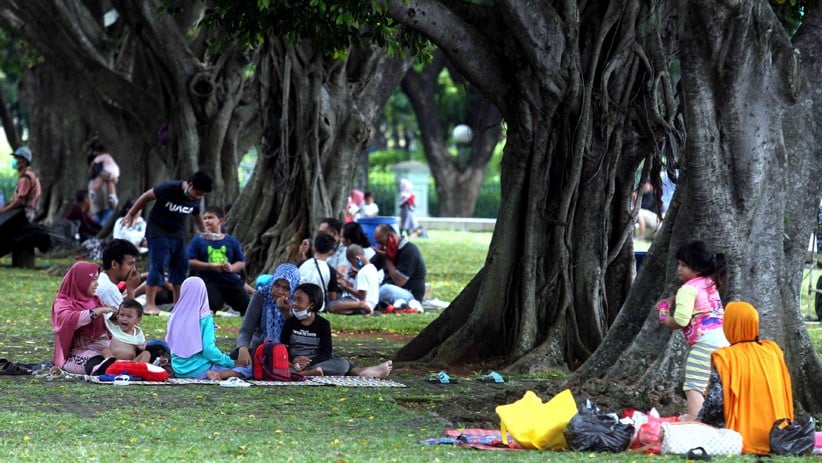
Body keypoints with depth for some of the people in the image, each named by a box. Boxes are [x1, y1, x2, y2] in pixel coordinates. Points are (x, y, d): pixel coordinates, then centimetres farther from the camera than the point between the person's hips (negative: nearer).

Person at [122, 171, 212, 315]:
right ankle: (150, 305, -14)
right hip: (158, 233, -7)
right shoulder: (169, 189, -21)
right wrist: (131, 215, -6)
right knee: (158, 266, -14)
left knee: (181, 267, 6)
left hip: (178, 235, 7)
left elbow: (197, 215, 20)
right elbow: (147, 196, -11)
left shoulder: (195, 199, 0)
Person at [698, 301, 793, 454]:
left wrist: (700, 423, 5)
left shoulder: (725, 358, -11)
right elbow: (785, 394, 12)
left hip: (745, 440, -6)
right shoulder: (774, 352, 5)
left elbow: (715, 402, -13)